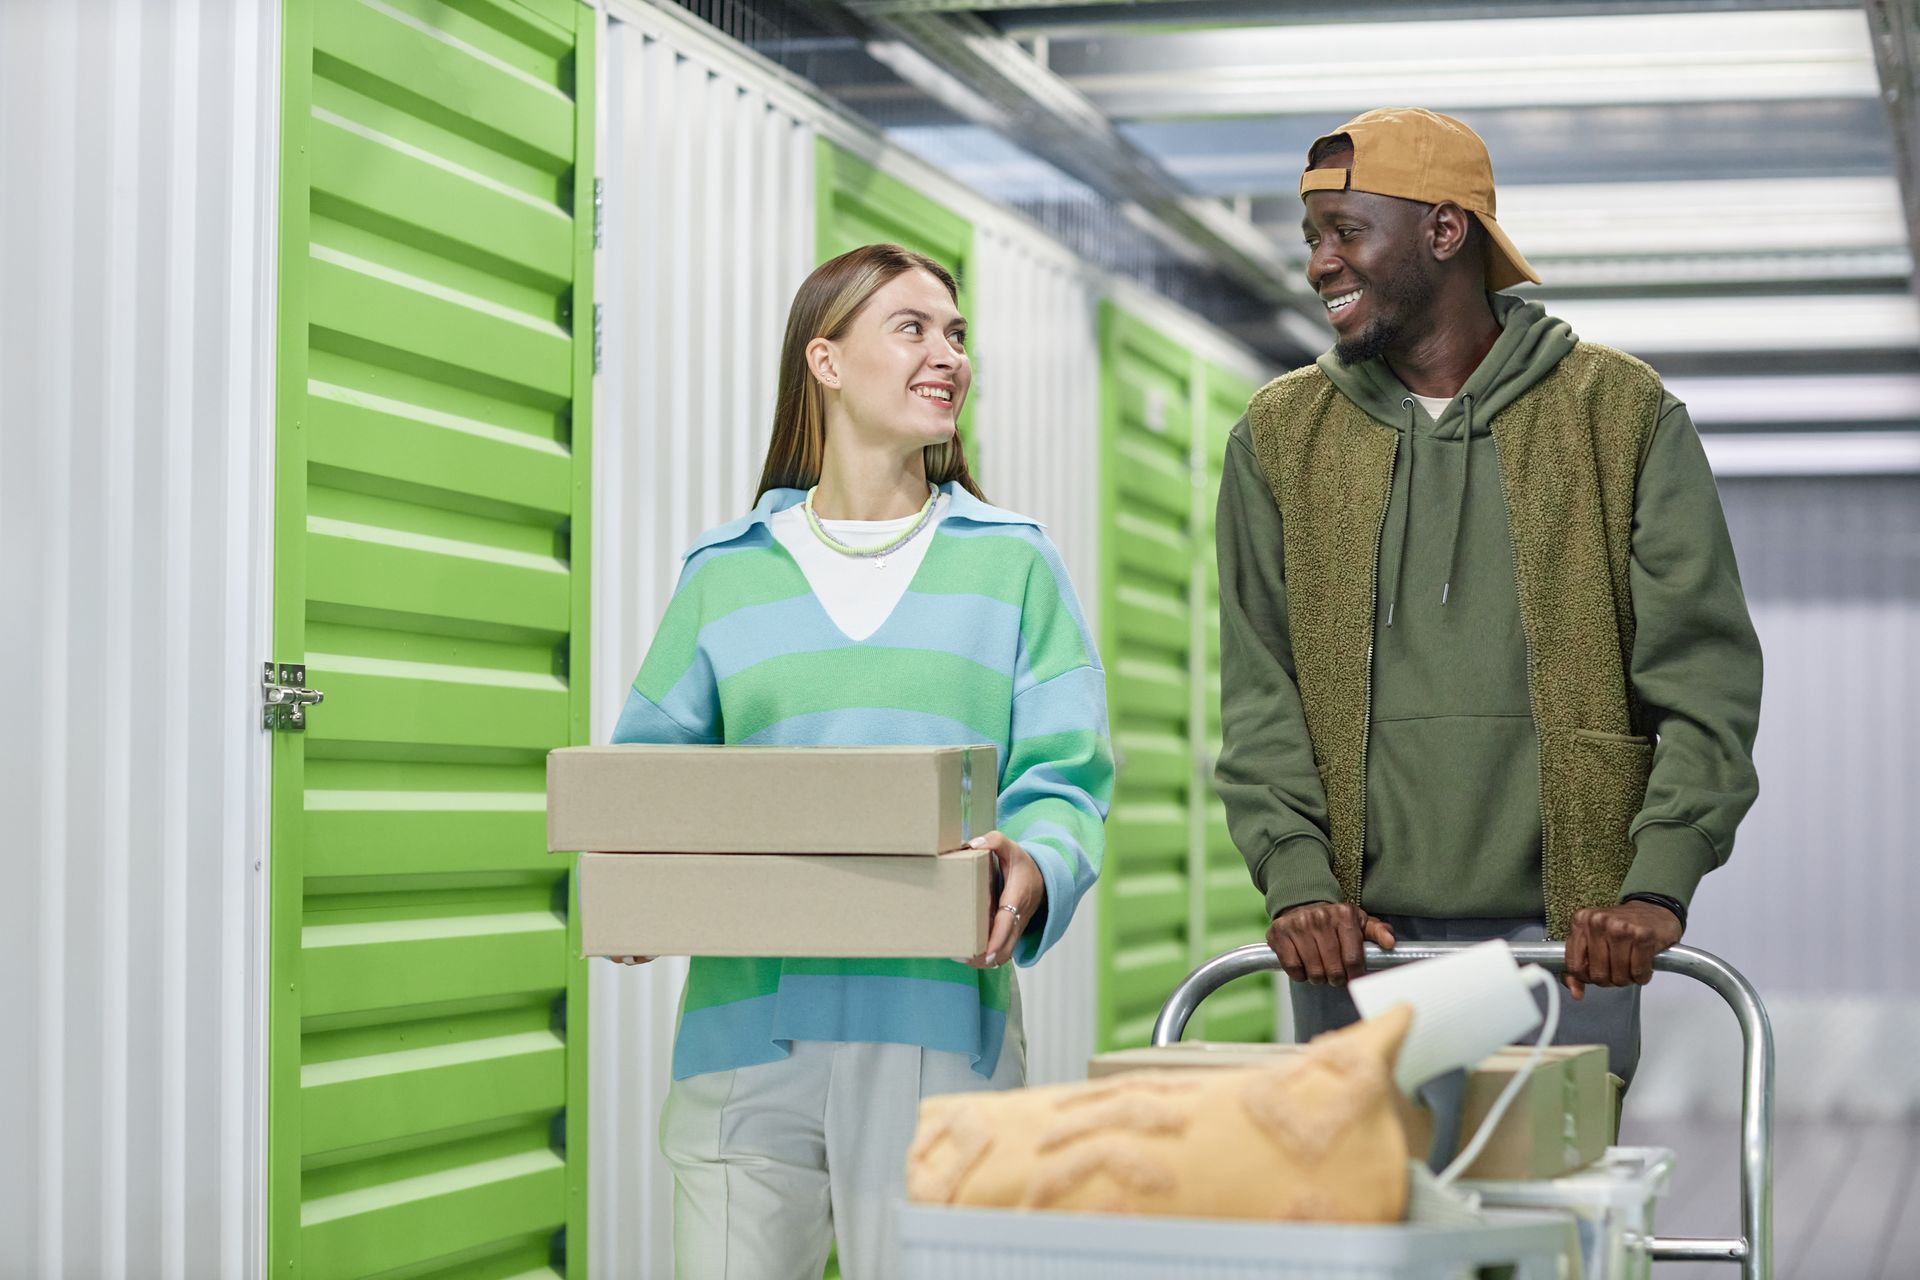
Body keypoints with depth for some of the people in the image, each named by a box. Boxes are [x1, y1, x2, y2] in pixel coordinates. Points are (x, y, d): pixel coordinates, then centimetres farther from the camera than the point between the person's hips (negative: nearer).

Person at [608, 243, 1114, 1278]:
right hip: (747, 1021, 1)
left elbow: (1065, 775, 4)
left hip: (937, 1023, 0)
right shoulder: (723, 574, 14)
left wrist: (1033, 869, -18)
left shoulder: (1011, 563, 11)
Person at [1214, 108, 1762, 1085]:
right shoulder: (1280, 436, 11)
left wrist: (1659, 883, -14)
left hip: (1563, 940, -2)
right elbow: (1258, 688, 5)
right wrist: (1295, 876, -10)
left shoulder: (1624, 415, 4)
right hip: (1354, 945, 2)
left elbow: (1706, 675, -1)